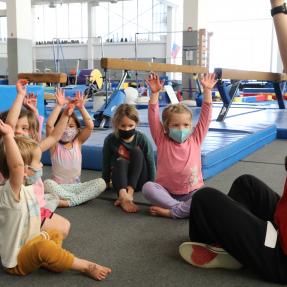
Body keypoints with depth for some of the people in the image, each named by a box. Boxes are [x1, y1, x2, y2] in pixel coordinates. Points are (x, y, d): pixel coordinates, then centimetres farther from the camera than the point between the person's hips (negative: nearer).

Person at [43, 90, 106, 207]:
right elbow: (49, 125, -21)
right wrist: (59, 106, -24)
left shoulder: (78, 142, 4)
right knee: (47, 184, -35)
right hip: (59, 187, -2)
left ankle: (69, 201, -30)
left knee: (101, 183, -22)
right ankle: (80, 198, -30)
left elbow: (90, 126, -11)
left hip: (76, 186, 3)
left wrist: (81, 108, -19)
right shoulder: (55, 144, -3)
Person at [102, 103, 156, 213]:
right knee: (120, 161, -30)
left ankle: (130, 192, -37)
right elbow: (106, 163, -1)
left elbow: (150, 163, -7)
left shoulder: (142, 139, -13)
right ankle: (123, 196, -54)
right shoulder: (110, 140, -11)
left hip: (138, 181, 0)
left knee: (137, 151, -24)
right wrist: (106, 182, 6)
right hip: (120, 181, 0)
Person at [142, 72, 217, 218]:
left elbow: (205, 115, -2)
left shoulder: (195, 140, 3)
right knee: (147, 187, -28)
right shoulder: (162, 140, 0)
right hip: (166, 192, 0)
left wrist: (207, 90, -9)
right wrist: (155, 93, -18)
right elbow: (153, 117, -9)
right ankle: (185, 209, -28)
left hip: (191, 193, 1)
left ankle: (170, 212, -24)